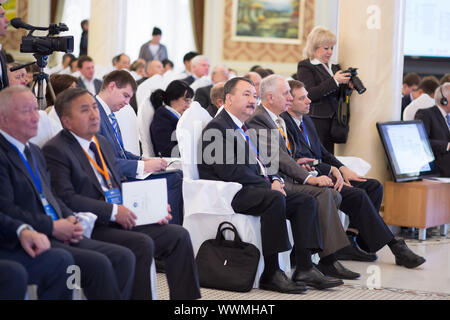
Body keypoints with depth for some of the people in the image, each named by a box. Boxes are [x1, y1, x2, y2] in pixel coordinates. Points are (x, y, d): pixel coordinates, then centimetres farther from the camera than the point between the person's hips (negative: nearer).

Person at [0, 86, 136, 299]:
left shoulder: (34, 152, 22)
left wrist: (70, 219, 6)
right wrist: (52, 227, -15)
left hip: (59, 235, 9)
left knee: (123, 257, -8)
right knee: (98, 264, -25)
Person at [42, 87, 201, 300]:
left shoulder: (103, 144, 20)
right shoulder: (55, 150, -7)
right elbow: (66, 199, -18)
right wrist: (113, 211, -19)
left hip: (120, 221, 8)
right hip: (89, 229, -8)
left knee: (178, 235, -5)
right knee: (142, 244, -29)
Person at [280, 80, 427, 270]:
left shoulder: (307, 121, 19)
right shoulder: (283, 123, -11)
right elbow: (296, 160, -18)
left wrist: (342, 169, 4)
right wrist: (332, 170, -13)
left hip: (323, 174, 10)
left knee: (374, 186, -2)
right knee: (358, 195, -24)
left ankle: (353, 235, -6)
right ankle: (395, 248, -19)